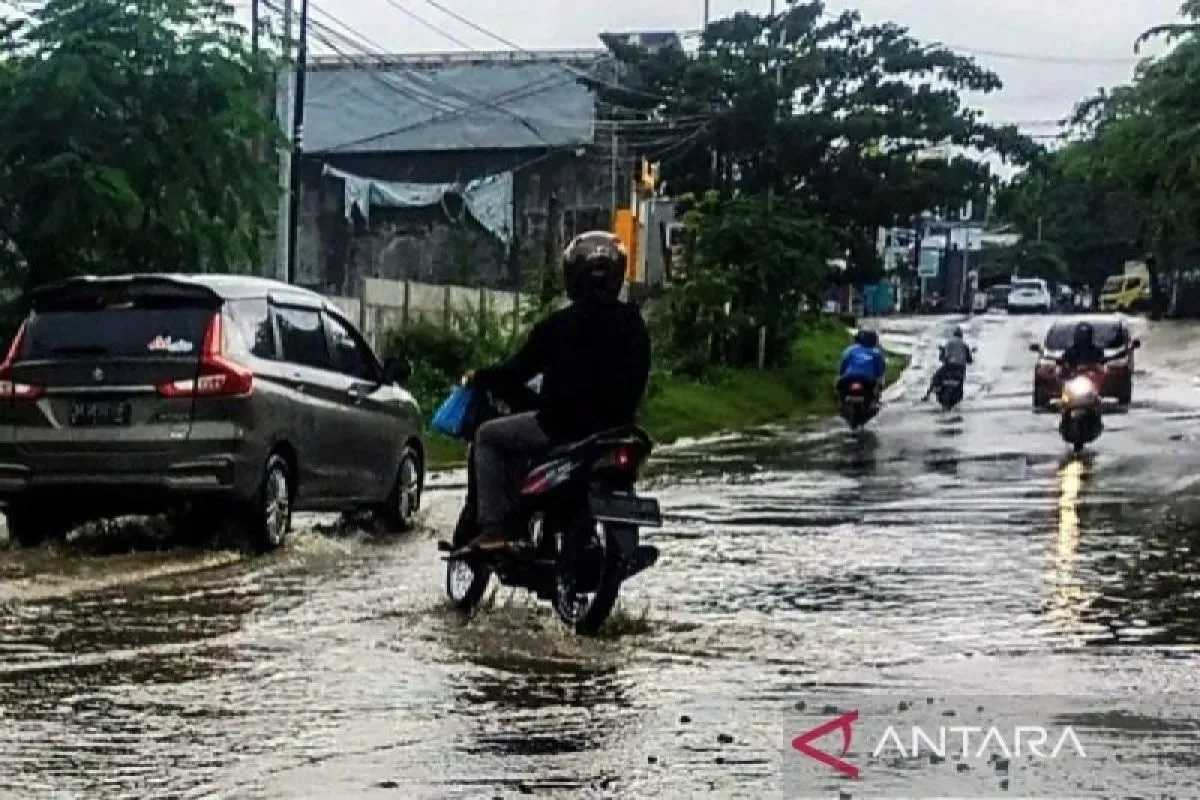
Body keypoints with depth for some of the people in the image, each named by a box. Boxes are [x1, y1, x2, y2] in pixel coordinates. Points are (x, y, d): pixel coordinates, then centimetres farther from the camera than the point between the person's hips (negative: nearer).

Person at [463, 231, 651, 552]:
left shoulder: (558, 325, -13)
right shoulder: (633, 324, 5)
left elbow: (518, 371, -7)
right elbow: (636, 382, 14)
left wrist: (478, 379, 10)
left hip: (563, 426, -6)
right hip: (616, 427, 7)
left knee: (488, 436, 12)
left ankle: (493, 528, -1)